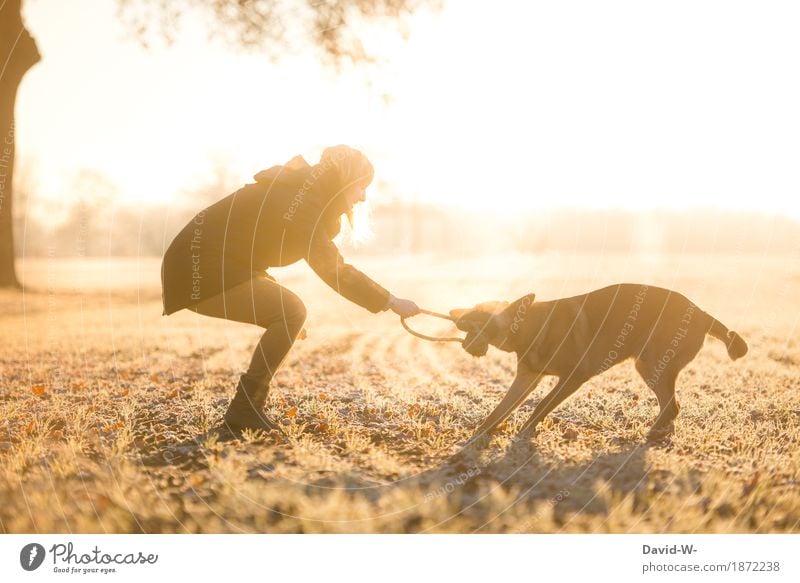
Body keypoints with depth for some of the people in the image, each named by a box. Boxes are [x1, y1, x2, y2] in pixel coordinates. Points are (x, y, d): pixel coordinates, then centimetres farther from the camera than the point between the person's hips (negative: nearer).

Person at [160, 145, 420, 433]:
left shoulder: (302, 190, 11)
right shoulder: (302, 204, -19)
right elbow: (334, 271, -19)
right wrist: (392, 303, -16)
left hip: (208, 262, 10)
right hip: (201, 271, -10)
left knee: (288, 313, 10)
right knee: (291, 312, -17)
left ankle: (246, 408, 11)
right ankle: (244, 409, -12)